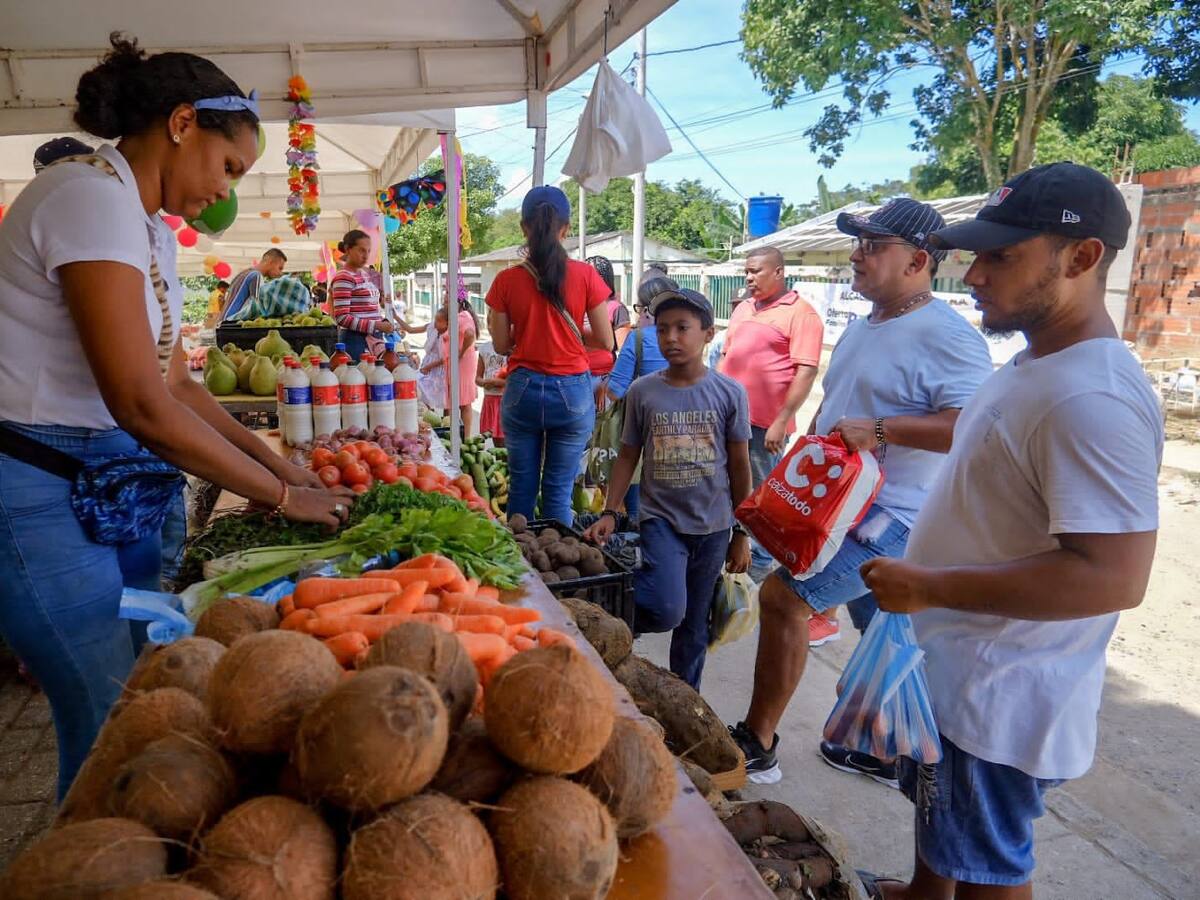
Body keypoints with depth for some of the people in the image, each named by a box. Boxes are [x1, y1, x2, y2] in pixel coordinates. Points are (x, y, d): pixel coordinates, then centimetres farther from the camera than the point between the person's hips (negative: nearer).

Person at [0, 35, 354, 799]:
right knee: (114, 724, -2)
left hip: (116, 485, 9)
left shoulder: (152, 229, 11)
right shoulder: (92, 197, -17)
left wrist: (280, 464, 4)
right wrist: (281, 494, -16)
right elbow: (142, 403, -24)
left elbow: (176, 386, 14)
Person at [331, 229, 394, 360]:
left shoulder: (364, 274, 14)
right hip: (355, 340, -8)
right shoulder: (343, 278, -11)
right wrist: (376, 326, -19)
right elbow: (342, 318, -18)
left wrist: (382, 322, 7)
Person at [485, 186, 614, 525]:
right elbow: (605, 341, -1)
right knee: (559, 491, 8)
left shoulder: (507, 280, -4)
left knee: (521, 486, 14)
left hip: (523, 389, 1)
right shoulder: (585, 275, -6)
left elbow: (501, 345, 2)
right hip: (573, 391, 0)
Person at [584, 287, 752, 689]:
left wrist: (742, 534, 3)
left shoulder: (729, 393, -4)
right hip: (661, 519, -1)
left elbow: (739, 466, 1)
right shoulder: (642, 392, -3)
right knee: (667, 610, -22)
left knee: (694, 626, 12)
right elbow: (628, 456, 6)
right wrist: (609, 513, -1)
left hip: (712, 526, 1)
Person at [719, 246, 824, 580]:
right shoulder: (743, 309, 14)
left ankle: (760, 564, 18)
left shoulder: (800, 313, -10)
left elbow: (806, 372, -15)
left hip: (765, 423, -7)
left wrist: (781, 421, -19)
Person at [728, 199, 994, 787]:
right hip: (848, 505, 9)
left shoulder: (948, 337, -18)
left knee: (782, 599, -14)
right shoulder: (862, 327, 12)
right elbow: (831, 408, 22)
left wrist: (879, 428, -32)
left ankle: (757, 744, 1)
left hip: (891, 517, -9)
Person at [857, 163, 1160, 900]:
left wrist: (930, 587, -27)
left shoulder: (1093, 398, -28)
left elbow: (1114, 577, -32)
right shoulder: (1035, 365, 5)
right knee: (940, 815, 31)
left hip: (1002, 697, -10)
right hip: (954, 666, 10)